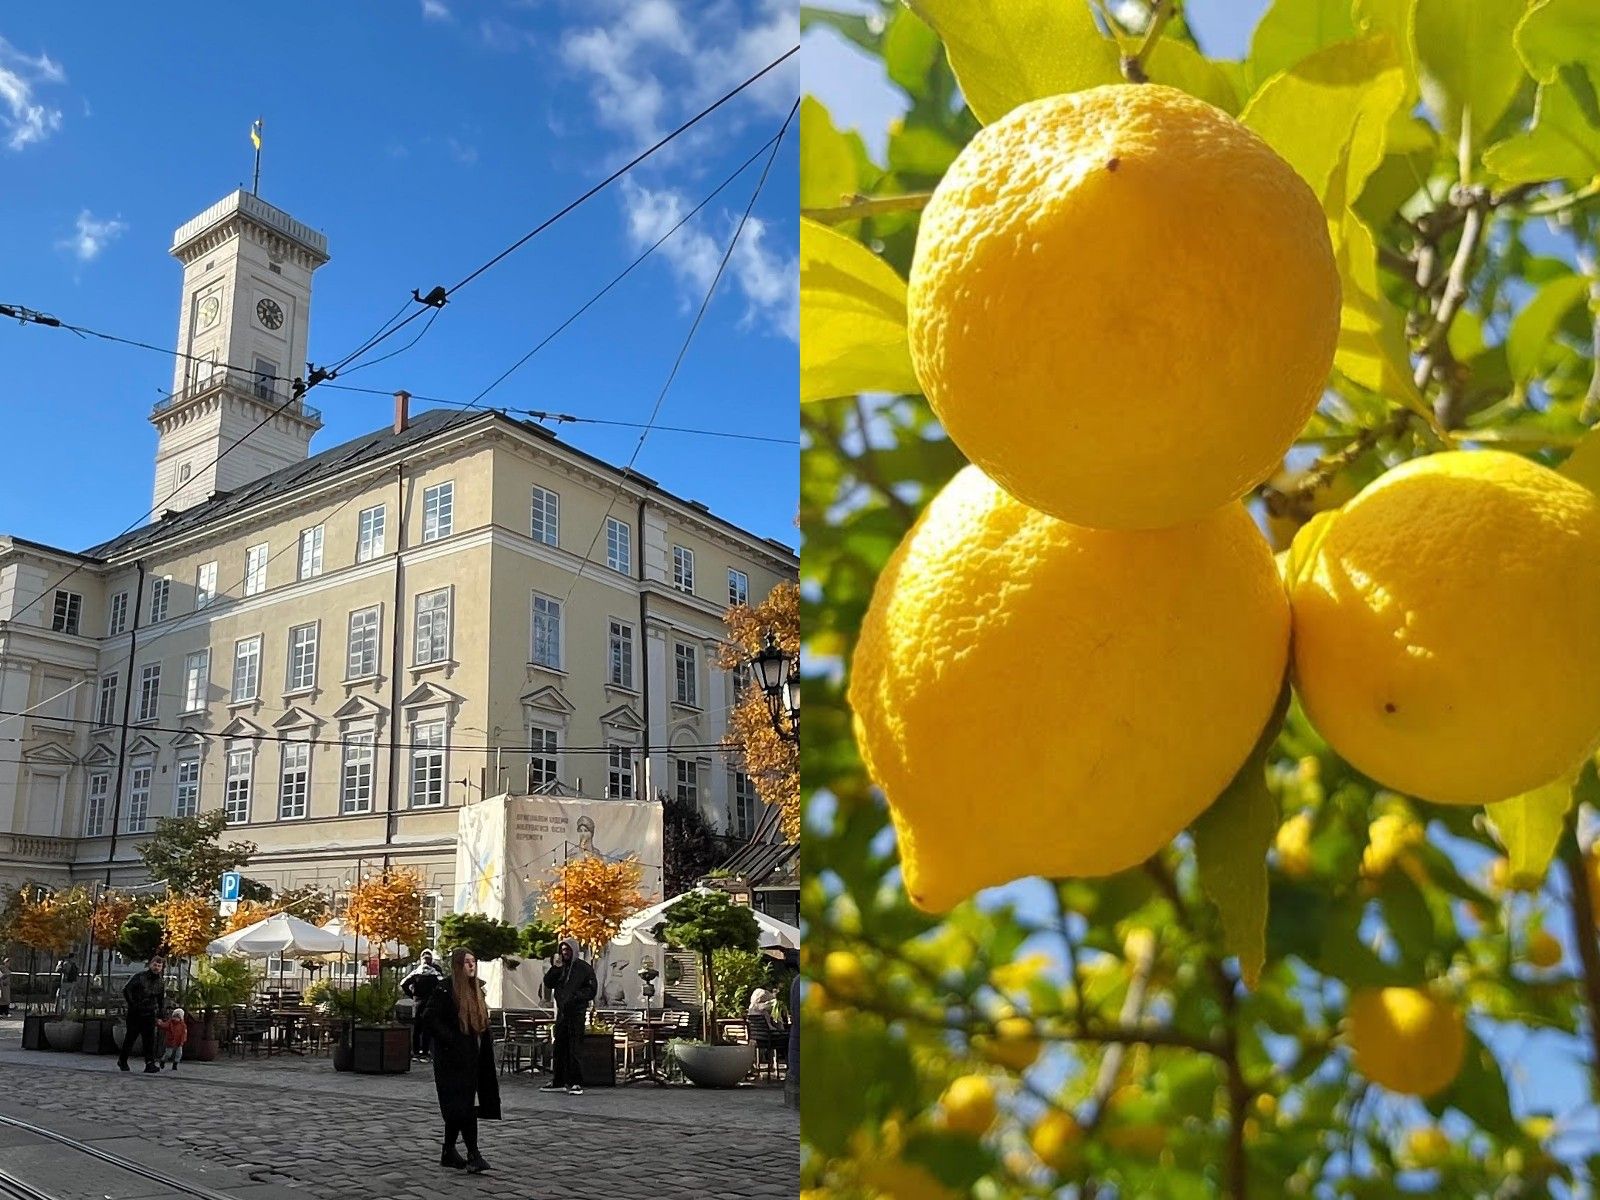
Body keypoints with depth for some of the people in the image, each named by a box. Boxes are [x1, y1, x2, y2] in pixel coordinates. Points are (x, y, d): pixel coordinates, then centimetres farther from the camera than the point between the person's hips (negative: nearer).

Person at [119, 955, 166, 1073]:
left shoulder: (160, 983, 8)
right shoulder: (140, 977, -6)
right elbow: (126, 990, -6)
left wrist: (157, 1010, 10)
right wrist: (132, 1004, -10)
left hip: (149, 1014, 3)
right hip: (135, 1013, -3)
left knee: (150, 1039, -7)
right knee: (130, 1037, 7)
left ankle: (150, 1064, -10)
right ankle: (122, 1060, 27)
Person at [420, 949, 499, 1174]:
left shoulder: (476, 989, 12)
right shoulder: (444, 990, -12)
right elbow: (430, 1017, -17)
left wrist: (487, 1039, 8)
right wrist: (450, 1040, -19)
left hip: (472, 1056, 8)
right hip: (452, 1057, -8)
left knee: (456, 1108, 14)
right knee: (463, 1106, -10)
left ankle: (449, 1153, 22)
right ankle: (473, 1155, -9)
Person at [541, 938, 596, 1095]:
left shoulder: (584, 968, 1)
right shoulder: (559, 968, 13)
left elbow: (592, 990, -2)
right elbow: (548, 983, 2)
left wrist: (575, 996, -14)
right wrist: (554, 968, -11)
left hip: (577, 1012, -5)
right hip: (562, 1012, 5)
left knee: (573, 1048, -8)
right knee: (559, 1048, 9)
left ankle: (576, 1083, -5)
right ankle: (558, 1081, 18)